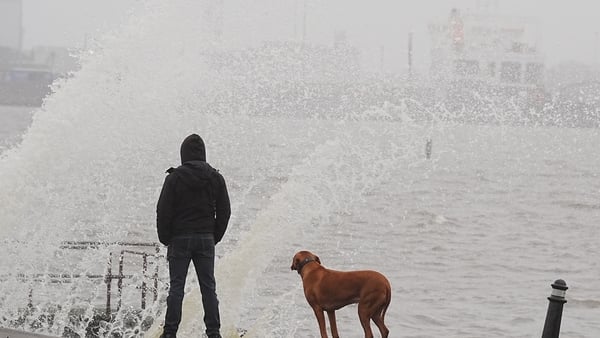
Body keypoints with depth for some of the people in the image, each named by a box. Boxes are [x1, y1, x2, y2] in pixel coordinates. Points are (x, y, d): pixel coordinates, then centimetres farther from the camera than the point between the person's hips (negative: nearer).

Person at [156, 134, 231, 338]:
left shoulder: (175, 178, -9)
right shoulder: (216, 178, 2)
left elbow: (163, 210, -7)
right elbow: (224, 211, 6)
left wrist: (165, 238, 4)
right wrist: (215, 237, 15)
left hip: (180, 239, -3)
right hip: (206, 239, 3)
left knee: (176, 287, 1)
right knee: (208, 287, 7)